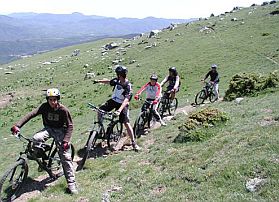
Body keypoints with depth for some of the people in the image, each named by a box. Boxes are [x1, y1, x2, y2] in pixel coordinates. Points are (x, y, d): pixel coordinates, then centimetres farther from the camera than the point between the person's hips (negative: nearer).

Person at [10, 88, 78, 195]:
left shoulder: (63, 110, -18)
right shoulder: (45, 106, -14)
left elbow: (70, 126, -12)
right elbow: (31, 114, -25)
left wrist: (66, 140, -23)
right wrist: (17, 125, -38)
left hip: (59, 130, -2)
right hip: (48, 128, 2)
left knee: (66, 157, -10)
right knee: (36, 139, -32)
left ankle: (71, 183, -2)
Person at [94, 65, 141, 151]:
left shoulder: (128, 86, -25)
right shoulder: (116, 81, -8)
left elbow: (126, 100, -35)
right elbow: (108, 81, 16)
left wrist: (119, 110, -46)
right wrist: (98, 81, 25)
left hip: (122, 104, -6)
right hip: (113, 100, 6)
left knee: (126, 123, -11)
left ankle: (133, 143, -2)